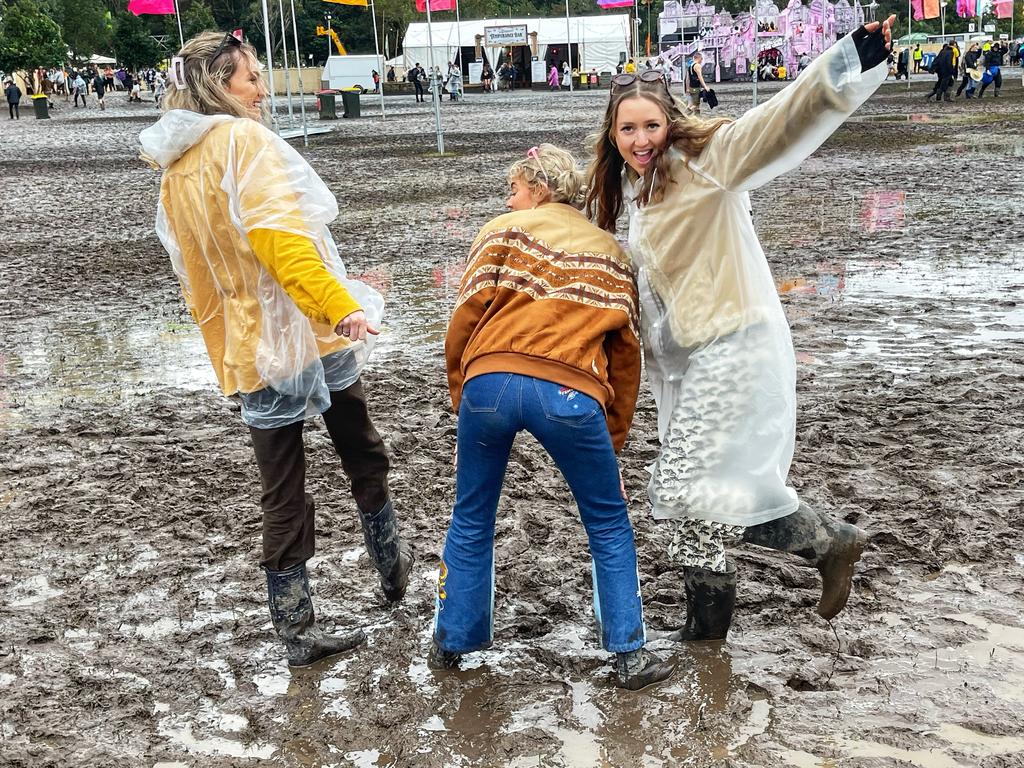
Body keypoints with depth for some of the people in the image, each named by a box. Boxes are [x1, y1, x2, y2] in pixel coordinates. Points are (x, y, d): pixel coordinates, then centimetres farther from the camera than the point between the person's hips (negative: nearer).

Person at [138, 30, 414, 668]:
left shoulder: (172, 170, 12)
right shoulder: (244, 141, -12)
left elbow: (195, 278, 16)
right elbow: (280, 237, -27)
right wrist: (342, 306, -33)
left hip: (248, 353, 6)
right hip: (310, 334, -6)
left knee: (283, 499, 11)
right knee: (363, 455, 20)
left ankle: (298, 633, 16)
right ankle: (392, 565, 34)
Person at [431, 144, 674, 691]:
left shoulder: (504, 231, 18)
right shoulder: (610, 251, 25)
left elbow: (466, 315, 7)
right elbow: (625, 350, 21)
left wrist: (460, 393, 19)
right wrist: (614, 435, 26)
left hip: (490, 382, 0)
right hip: (570, 394, 0)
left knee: (471, 519, 19)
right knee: (608, 524, 18)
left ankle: (451, 642, 31)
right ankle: (628, 655, 20)